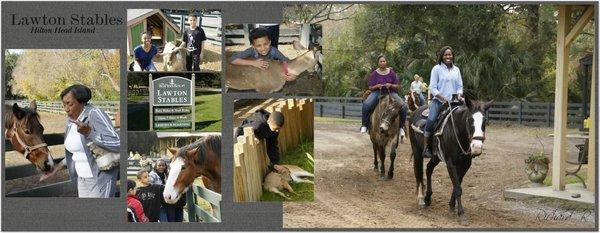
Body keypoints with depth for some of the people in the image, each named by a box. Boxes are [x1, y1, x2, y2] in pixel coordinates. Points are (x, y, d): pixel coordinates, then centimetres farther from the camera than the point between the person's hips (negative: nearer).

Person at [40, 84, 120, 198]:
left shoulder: (95, 114, -18)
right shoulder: (71, 120, 7)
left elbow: (117, 144, -28)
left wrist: (89, 132, -35)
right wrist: (56, 168, 12)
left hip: (101, 176, -9)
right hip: (82, 178, 9)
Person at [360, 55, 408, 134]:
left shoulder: (391, 72, 5)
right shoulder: (375, 73, 3)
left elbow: (397, 87, 6)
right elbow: (370, 87, 5)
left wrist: (391, 85, -15)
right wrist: (377, 86, -17)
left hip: (390, 93, 1)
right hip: (377, 92, -1)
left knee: (403, 106, -21)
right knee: (366, 104, -30)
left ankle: (401, 126, -3)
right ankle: (364, 125, -14)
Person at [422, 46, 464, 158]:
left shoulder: (456, 70, 13)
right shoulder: (436, 69, 1)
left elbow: (459, 86, 16)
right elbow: (432, 88, -4)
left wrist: (459, 95, -6)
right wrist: (443, 99, -13)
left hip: (453, 102, 4)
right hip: (439, 100, -4)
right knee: (431, 120, -25)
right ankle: (426, 147, -20)